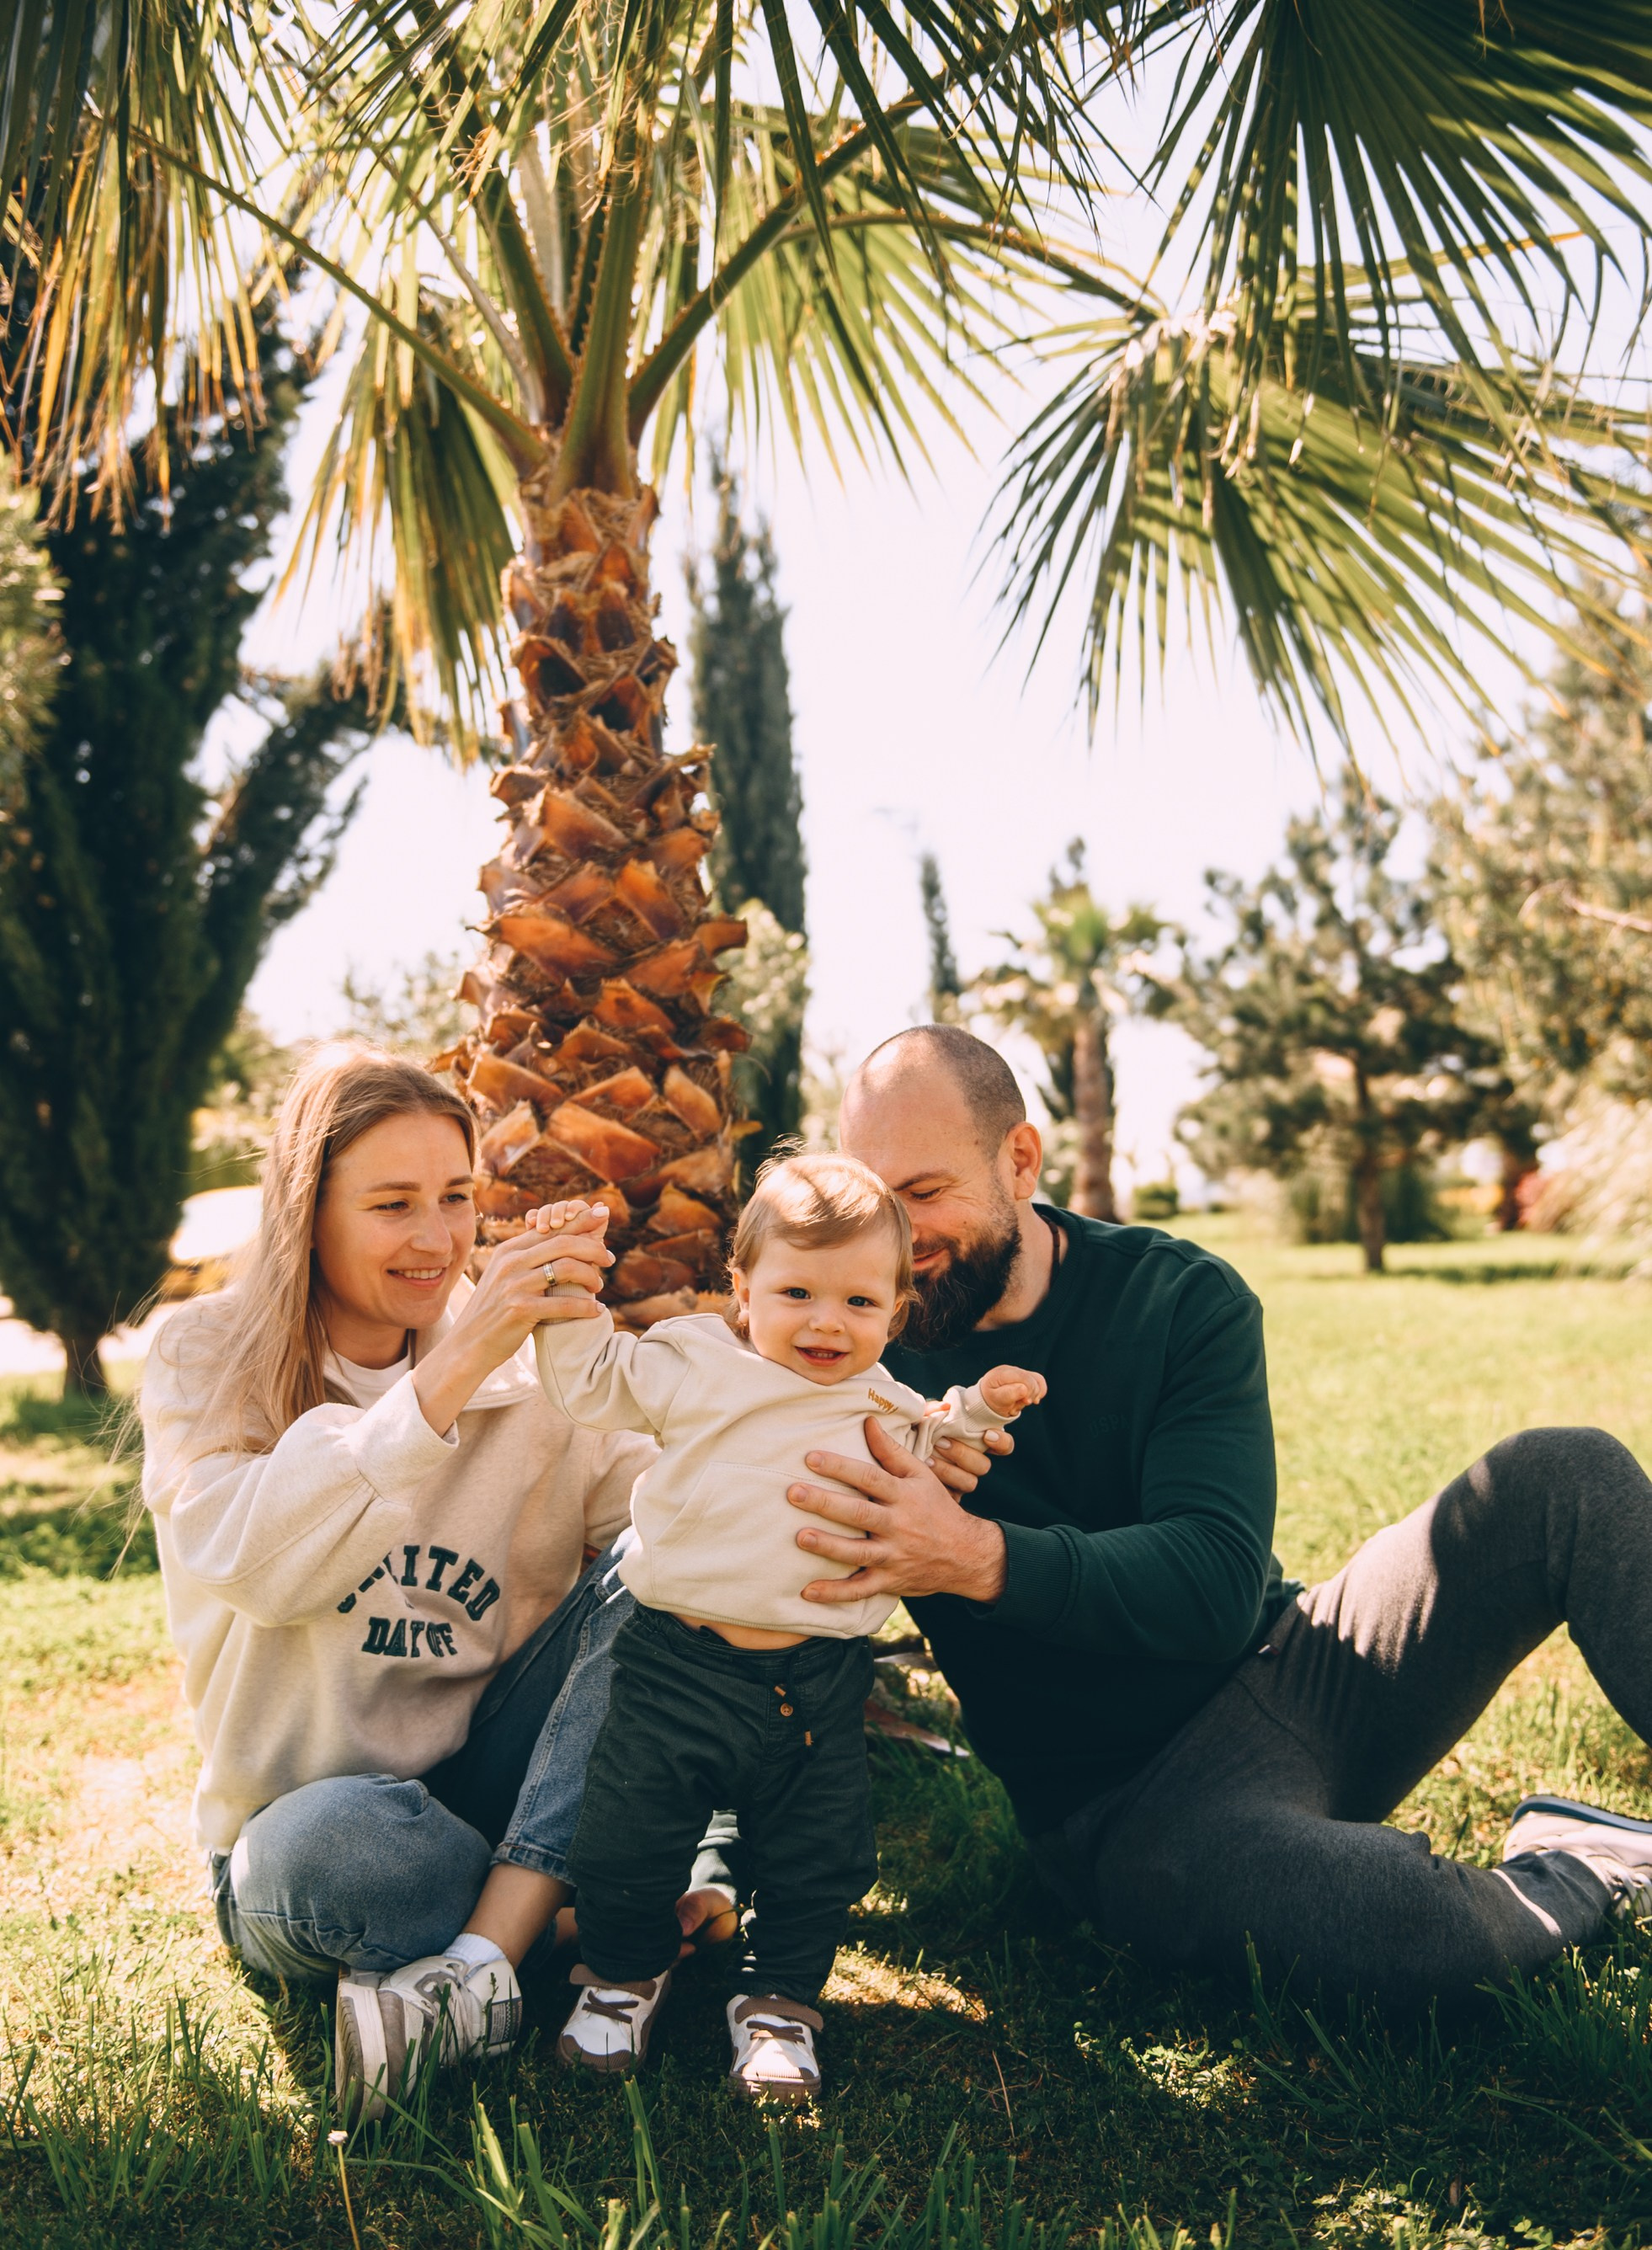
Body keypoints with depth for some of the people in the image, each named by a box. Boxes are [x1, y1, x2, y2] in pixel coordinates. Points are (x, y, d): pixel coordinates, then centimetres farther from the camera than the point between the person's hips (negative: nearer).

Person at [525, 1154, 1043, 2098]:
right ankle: (627, 1971, 34)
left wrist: (975, 1412, 10)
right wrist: (570, 1289, -3)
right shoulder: (694, 1362, -5)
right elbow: (593, 1381, 7)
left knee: (819, 1859, 10)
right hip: (680, 1661, -1)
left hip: (819, 1685, 2)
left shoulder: (890, 1410, 4)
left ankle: (780, 2000, 34)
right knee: (628, 1836, 6)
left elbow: (923, 1473, 24)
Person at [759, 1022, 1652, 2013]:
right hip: (1126, 1795, -2)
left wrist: (979, 1556, -37)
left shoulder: (1181, 1299, -7)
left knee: (1564, 1476, -17)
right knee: (1407, 1924, -33)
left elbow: (1217, 1585, -20)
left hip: (1292, 1667, 2)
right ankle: (1567, 1877, 1)